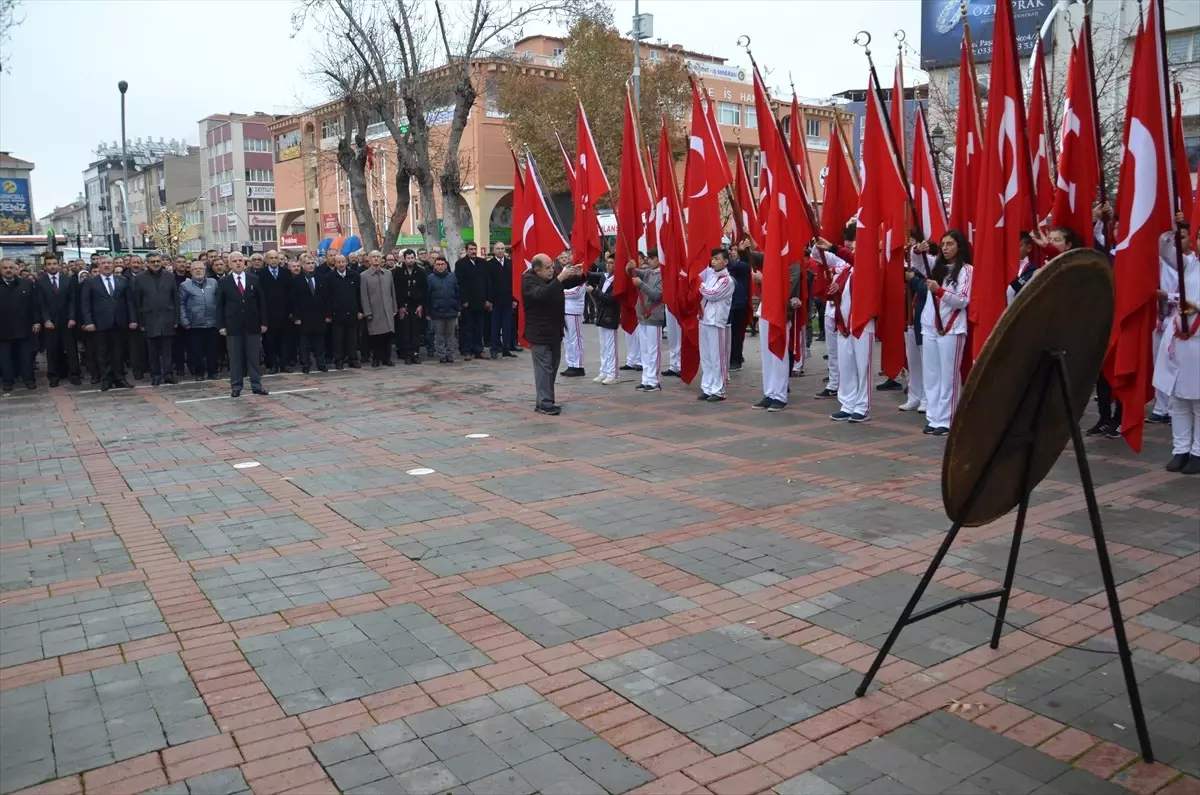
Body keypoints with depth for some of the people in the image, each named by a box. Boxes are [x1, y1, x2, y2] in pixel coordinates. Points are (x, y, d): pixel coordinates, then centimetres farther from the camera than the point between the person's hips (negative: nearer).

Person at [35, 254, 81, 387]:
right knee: (52, 350, 3)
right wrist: (46, 320, -11)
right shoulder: (40, 282, 3)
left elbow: (72, 301, 1)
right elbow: (41, 304, -1)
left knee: (71, 348, 2)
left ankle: (74, 374, 8)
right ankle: (54, 376, 10)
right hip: (49, 322, 0)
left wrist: (72, 318, -8)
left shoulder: (69, 280, 5)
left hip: (66, 320, 0)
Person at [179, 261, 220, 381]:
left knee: (212, 350, 6)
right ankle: (199, 373, 12)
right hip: (195, 324, -1)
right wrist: (184, 321, -5)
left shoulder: (213, 282, 10)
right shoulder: (185, 286, 4)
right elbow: (181, 304, 2)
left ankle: (212, 372, 15)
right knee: (196, 350, 2)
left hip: (212, 323, 2)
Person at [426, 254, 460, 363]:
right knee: (439, 335, 4)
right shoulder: (430, 278, 0)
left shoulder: (453, 276, 5)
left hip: (451, 312, 2)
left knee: (450, 335, 8)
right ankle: (441, 356, 10)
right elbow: (427, 295, -1)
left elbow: (458, 293, 8)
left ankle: (449, 355, 15)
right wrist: (428, 312, -4)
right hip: (437, 312, -2)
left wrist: (459, 308, 3)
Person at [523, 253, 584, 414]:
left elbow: (569, 284, 19)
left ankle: (545, 401, 19)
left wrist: (578, 275, -3)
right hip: (540, 333, -8)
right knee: (544, 368, -8)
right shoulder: (529, 280, -13)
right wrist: (560, 278, -36)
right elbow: (542, 294, -32)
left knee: (553, 366, 12)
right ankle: (544, 404, -5)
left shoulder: (552, 276, 7)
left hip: (554, 331, 8)